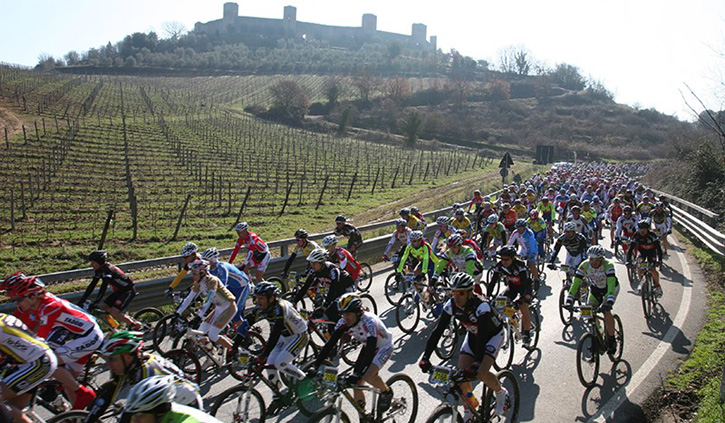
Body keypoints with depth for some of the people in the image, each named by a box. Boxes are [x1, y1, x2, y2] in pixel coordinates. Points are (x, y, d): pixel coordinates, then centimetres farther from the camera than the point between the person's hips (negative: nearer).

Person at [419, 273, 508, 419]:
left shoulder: (481, 306, -37)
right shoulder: (451, 305, -22)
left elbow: (482, 337, -44)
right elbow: (437, 330, -24)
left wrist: (476, 365, -54)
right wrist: (425, 357, -32)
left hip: (493, 334, -5)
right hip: (473, 335, 5)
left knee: (481, 373, -21)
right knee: (461, 372, -10)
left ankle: (501, 392, 11)